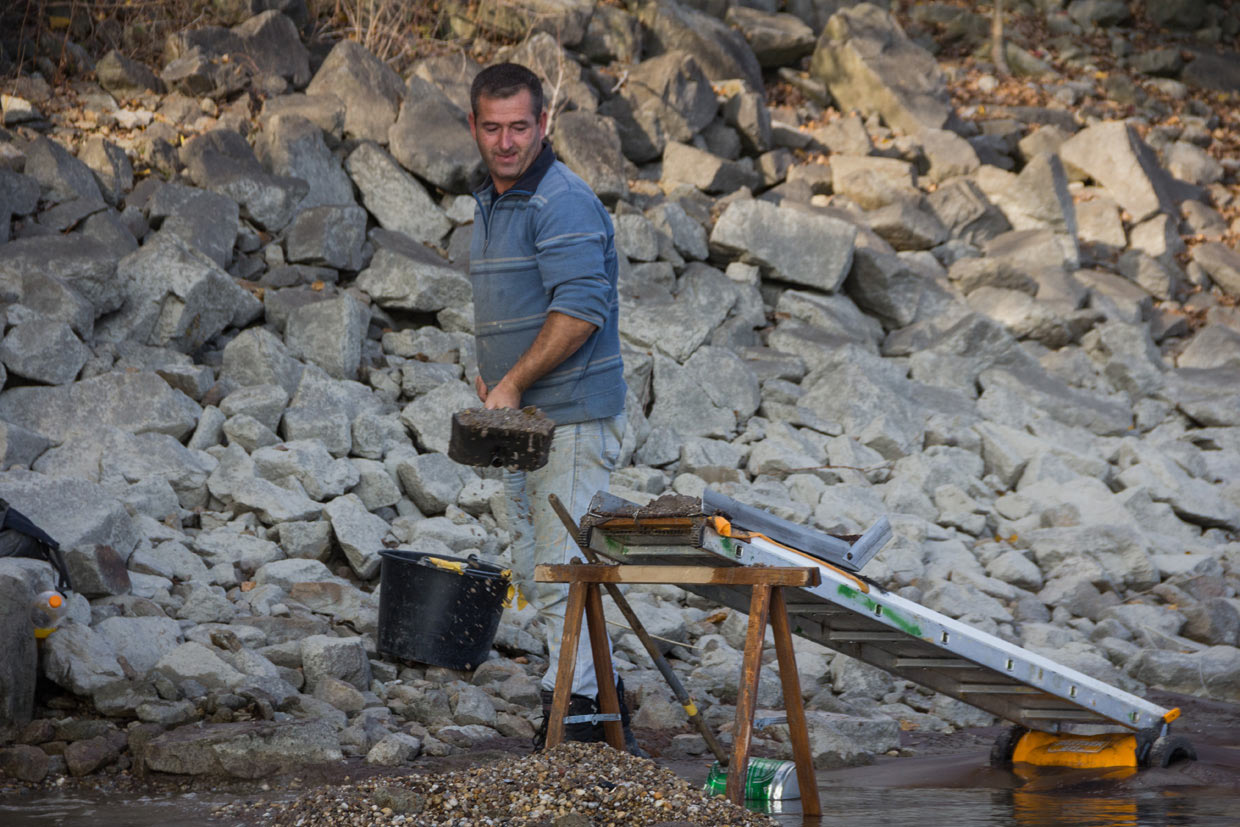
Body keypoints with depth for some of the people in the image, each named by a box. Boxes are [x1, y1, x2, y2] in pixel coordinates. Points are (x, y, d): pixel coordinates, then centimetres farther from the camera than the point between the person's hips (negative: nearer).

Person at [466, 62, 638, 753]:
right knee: (536, 570, 14)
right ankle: (602, 703, 23)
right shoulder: (492, 204, 16)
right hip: (524, 419, 10)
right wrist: (489, 373, 13)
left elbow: (580, 309, -24)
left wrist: (514, 383, -22)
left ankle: (576, 716, -5)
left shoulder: (562, 203, -15)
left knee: (562, 574, -9)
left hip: (572, 418, -10)